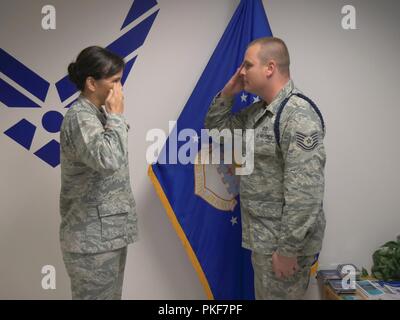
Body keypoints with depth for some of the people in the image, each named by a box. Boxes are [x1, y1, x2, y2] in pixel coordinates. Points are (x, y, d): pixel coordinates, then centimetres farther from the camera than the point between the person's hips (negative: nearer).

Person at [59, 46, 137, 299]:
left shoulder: (99, 113, 12)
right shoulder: (79, 117, -17)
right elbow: (109, 159, -34)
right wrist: (116, 115, -22)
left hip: (110, 232, 9)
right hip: (92, 238, -9)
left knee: (111, 296, 18)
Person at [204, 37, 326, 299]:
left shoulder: (298, 115, -22)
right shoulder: (258, 111, 8)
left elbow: (305, 191, -27)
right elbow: (215, 126, 20)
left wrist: (288, 249, -23)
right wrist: (228, 93, 4)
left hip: (283, 240, -9)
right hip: (263, 236, 9)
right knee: (265, 294, 21)